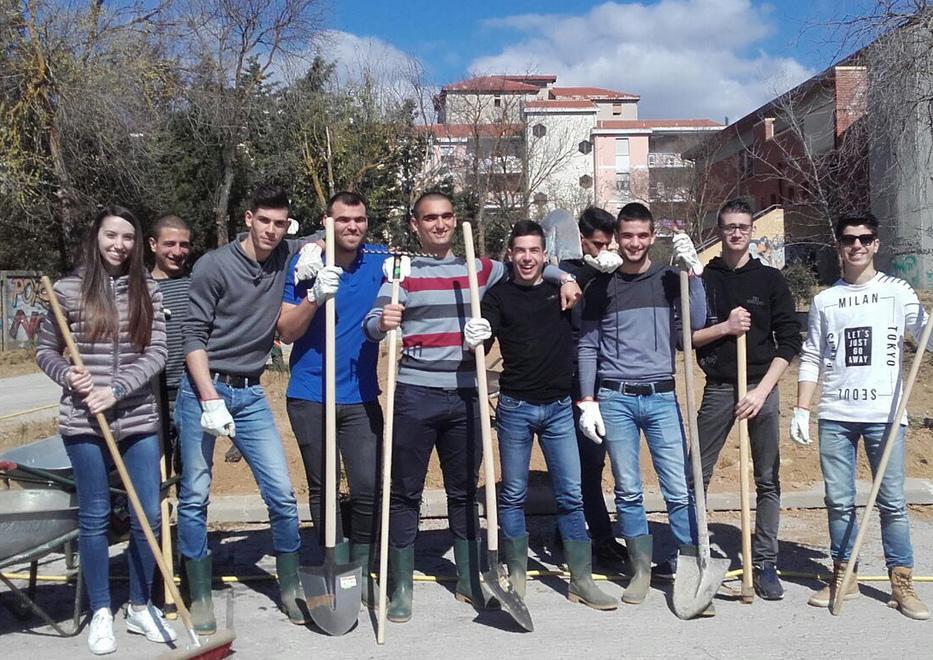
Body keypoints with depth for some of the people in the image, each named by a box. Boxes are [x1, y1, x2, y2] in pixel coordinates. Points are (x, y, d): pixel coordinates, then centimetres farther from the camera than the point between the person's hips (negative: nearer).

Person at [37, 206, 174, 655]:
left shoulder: (148, 291, 3)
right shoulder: (67, 290, -2)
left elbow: (156, 354, -3)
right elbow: (45, 351, 7)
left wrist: (116, 391, -14)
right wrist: (67, 375, -13)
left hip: (139, 420, 2)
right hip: (84, 423, -2)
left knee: (147, 517, 5)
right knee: (95, 518, 7)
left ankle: (140, 608, 23)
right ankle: (101, 613, 21)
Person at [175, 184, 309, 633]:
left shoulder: (286, 256, 4)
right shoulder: (214, 266, -9)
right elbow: (194, 336, -9)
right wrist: (210, 401, -16)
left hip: (250, 394, 4)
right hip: (203, 390, -4)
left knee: (281, 493, 0)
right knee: (195, 497, 1)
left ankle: (290, 587, 16)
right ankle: (200, 598, 14)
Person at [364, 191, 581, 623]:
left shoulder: (478, 271, 13)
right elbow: (373, 324, -10)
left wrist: (563, 277, 8)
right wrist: (383, 323, -34)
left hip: (465, 396, 3)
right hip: (415, 394, -3)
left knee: (464, 491, 11)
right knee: (405, 492, 1)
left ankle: (469, 582, 22)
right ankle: (401, 588, 9)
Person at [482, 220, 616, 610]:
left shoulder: (562, 288, 5)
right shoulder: (499, 295, -1)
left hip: (559, 406, 2)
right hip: (515, 407, -1)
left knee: (571, 495, 2)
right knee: (513, 495, 7)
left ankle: (582, 581, 9)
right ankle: (516, 577, 19)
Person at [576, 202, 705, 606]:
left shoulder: (669, 280, 7)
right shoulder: (601, 288, 7)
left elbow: (696, 322, -8)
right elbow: (588, 348, 8)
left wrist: (693, 271, -15)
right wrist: (587, 402, 1)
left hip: (661, 396, 0)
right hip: (615, 399, 1)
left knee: (679, 489, -3)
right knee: (627, 491, 5)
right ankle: (641, 568, 16)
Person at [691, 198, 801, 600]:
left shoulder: (770, 279, 4)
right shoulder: (702, 280, 6)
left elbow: (789, 341, 1)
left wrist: (762, 390, -8)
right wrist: (724, 327, -14)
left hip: (762, 388, 0)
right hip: (718, 388, 0)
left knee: (768, 480, 4)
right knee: (696, 475, 0)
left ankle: (765, 564, 13)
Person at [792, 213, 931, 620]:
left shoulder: (897, 292, 5)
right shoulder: (824, 301, 10)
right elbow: (811, 360, 11)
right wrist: (801, 410, 4)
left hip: (885, 414, -2)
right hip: (835, 416, 2)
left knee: (892, 502, 0)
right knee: (839, 501, 7)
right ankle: (843, 577, 19)